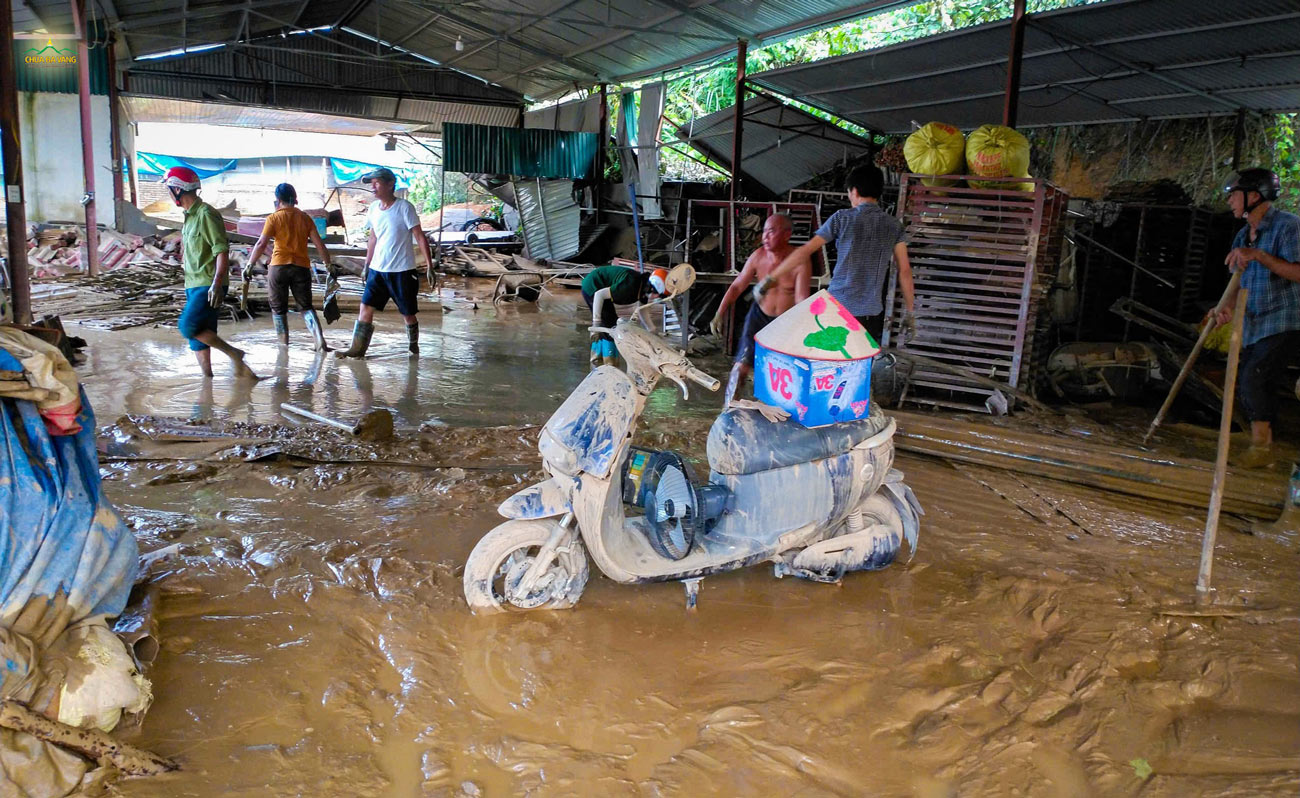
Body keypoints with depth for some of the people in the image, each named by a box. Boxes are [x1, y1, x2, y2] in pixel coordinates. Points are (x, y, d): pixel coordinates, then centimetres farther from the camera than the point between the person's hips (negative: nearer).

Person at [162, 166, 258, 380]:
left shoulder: (206, 214, -13)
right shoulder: (189, 216, 16)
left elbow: (222, 251, -20)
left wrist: (216, 284, -27)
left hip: (208, 285, -10)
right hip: (194, 284, 10)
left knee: (188, 326, -20)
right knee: (197, 332, 8)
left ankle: (234, 354, -10)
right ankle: (207, 378, 15)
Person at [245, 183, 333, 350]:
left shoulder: (274, 218, -2)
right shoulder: (305, 218, 7)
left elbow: (261, 244, -10)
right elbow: (319, 244, 4)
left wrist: (249, 265, -5)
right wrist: (328, 264, 13)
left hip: (279, 266, -3)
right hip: (301, 267, 3)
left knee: (278, 309, 11)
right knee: (306, 307, 12)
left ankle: (284, 344, 12)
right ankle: (320, 341, -7)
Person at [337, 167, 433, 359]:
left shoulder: (404, 208, -11)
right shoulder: (374, 207, 8)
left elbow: (420, 237, -11)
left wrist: (429, 265, -15)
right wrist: (367, 265, 21)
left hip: (402, 271, -5)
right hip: (377, 270, 5)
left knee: (408, 313, 6)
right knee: (365, 308, -4)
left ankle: (413, 346, 27)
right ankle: (357, 349, -2)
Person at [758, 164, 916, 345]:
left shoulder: (842, 218, -1)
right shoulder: (894, 225, 6)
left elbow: (804, 252, -2)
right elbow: (905, 271, 3)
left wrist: (769, 279, 4)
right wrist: (909, 313, 9)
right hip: (871, 312, 2)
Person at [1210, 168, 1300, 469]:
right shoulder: (1243, 236, 14)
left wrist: (1259, 255, -27)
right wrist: (1226, 306, -6)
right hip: (1254, 326, 9)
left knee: (1255, 378, -18)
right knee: (1246, 386, 10)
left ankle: (1261, 448, -6)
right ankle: (1262, 449, 23)